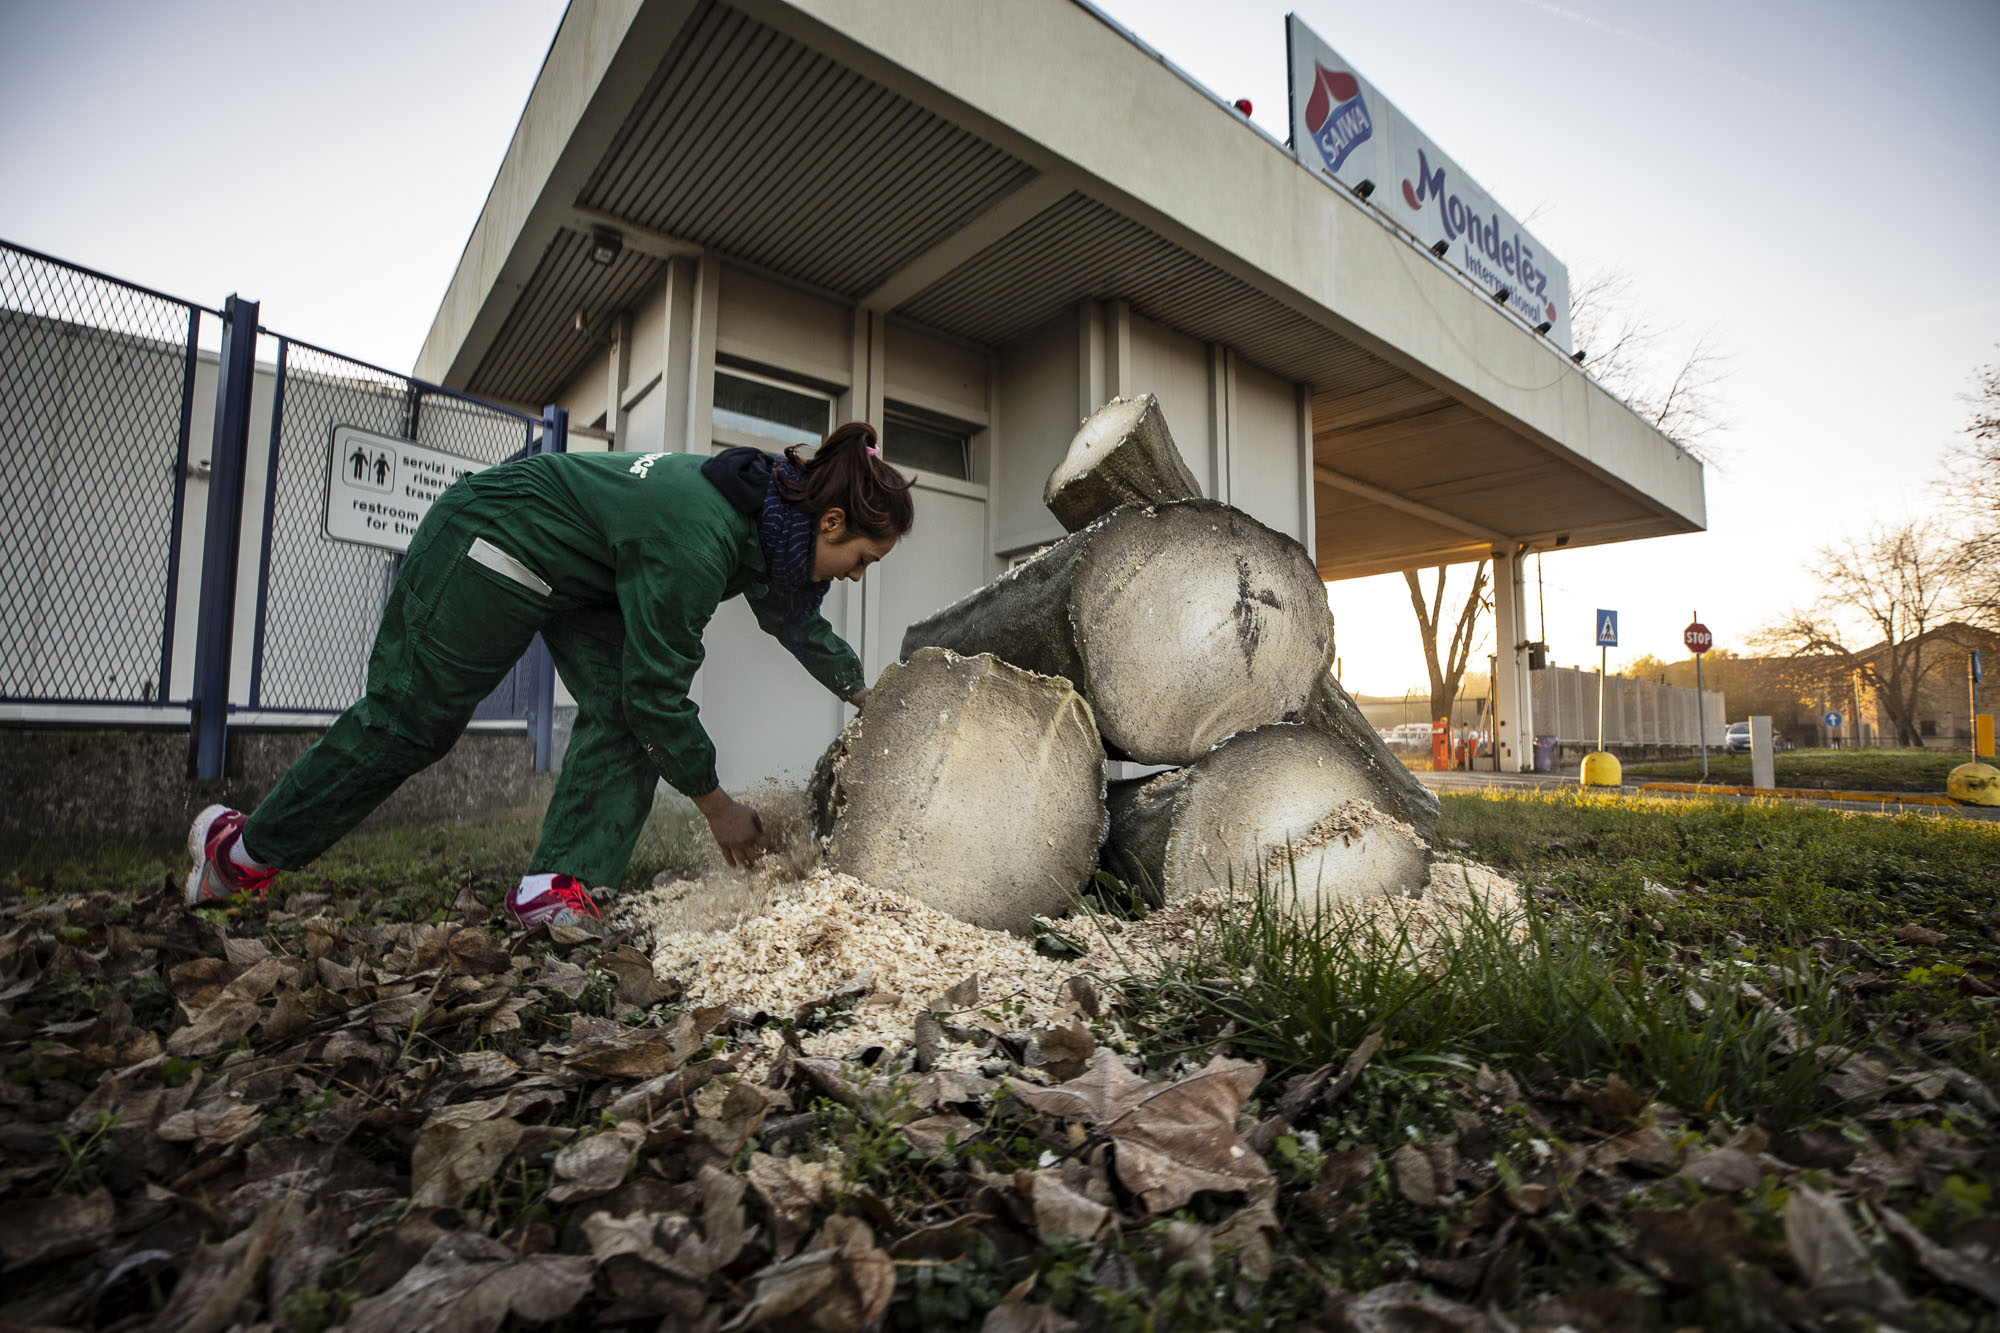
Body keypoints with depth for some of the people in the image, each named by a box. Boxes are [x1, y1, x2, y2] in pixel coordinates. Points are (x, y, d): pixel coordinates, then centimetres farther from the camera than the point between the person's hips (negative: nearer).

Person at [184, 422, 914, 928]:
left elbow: (796, 617, 11)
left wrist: (861, 691, 21)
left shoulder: (771, 514, -9)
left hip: (577, 572, 8)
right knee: (408, 716, 4)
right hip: (486, 546, -8)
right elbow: (658, 686, -32)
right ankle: (246, 849, 27)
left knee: (624, 705, -10)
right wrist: (715, 802, -19)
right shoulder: (696, 540, -38)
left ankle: (556, 888, -8)